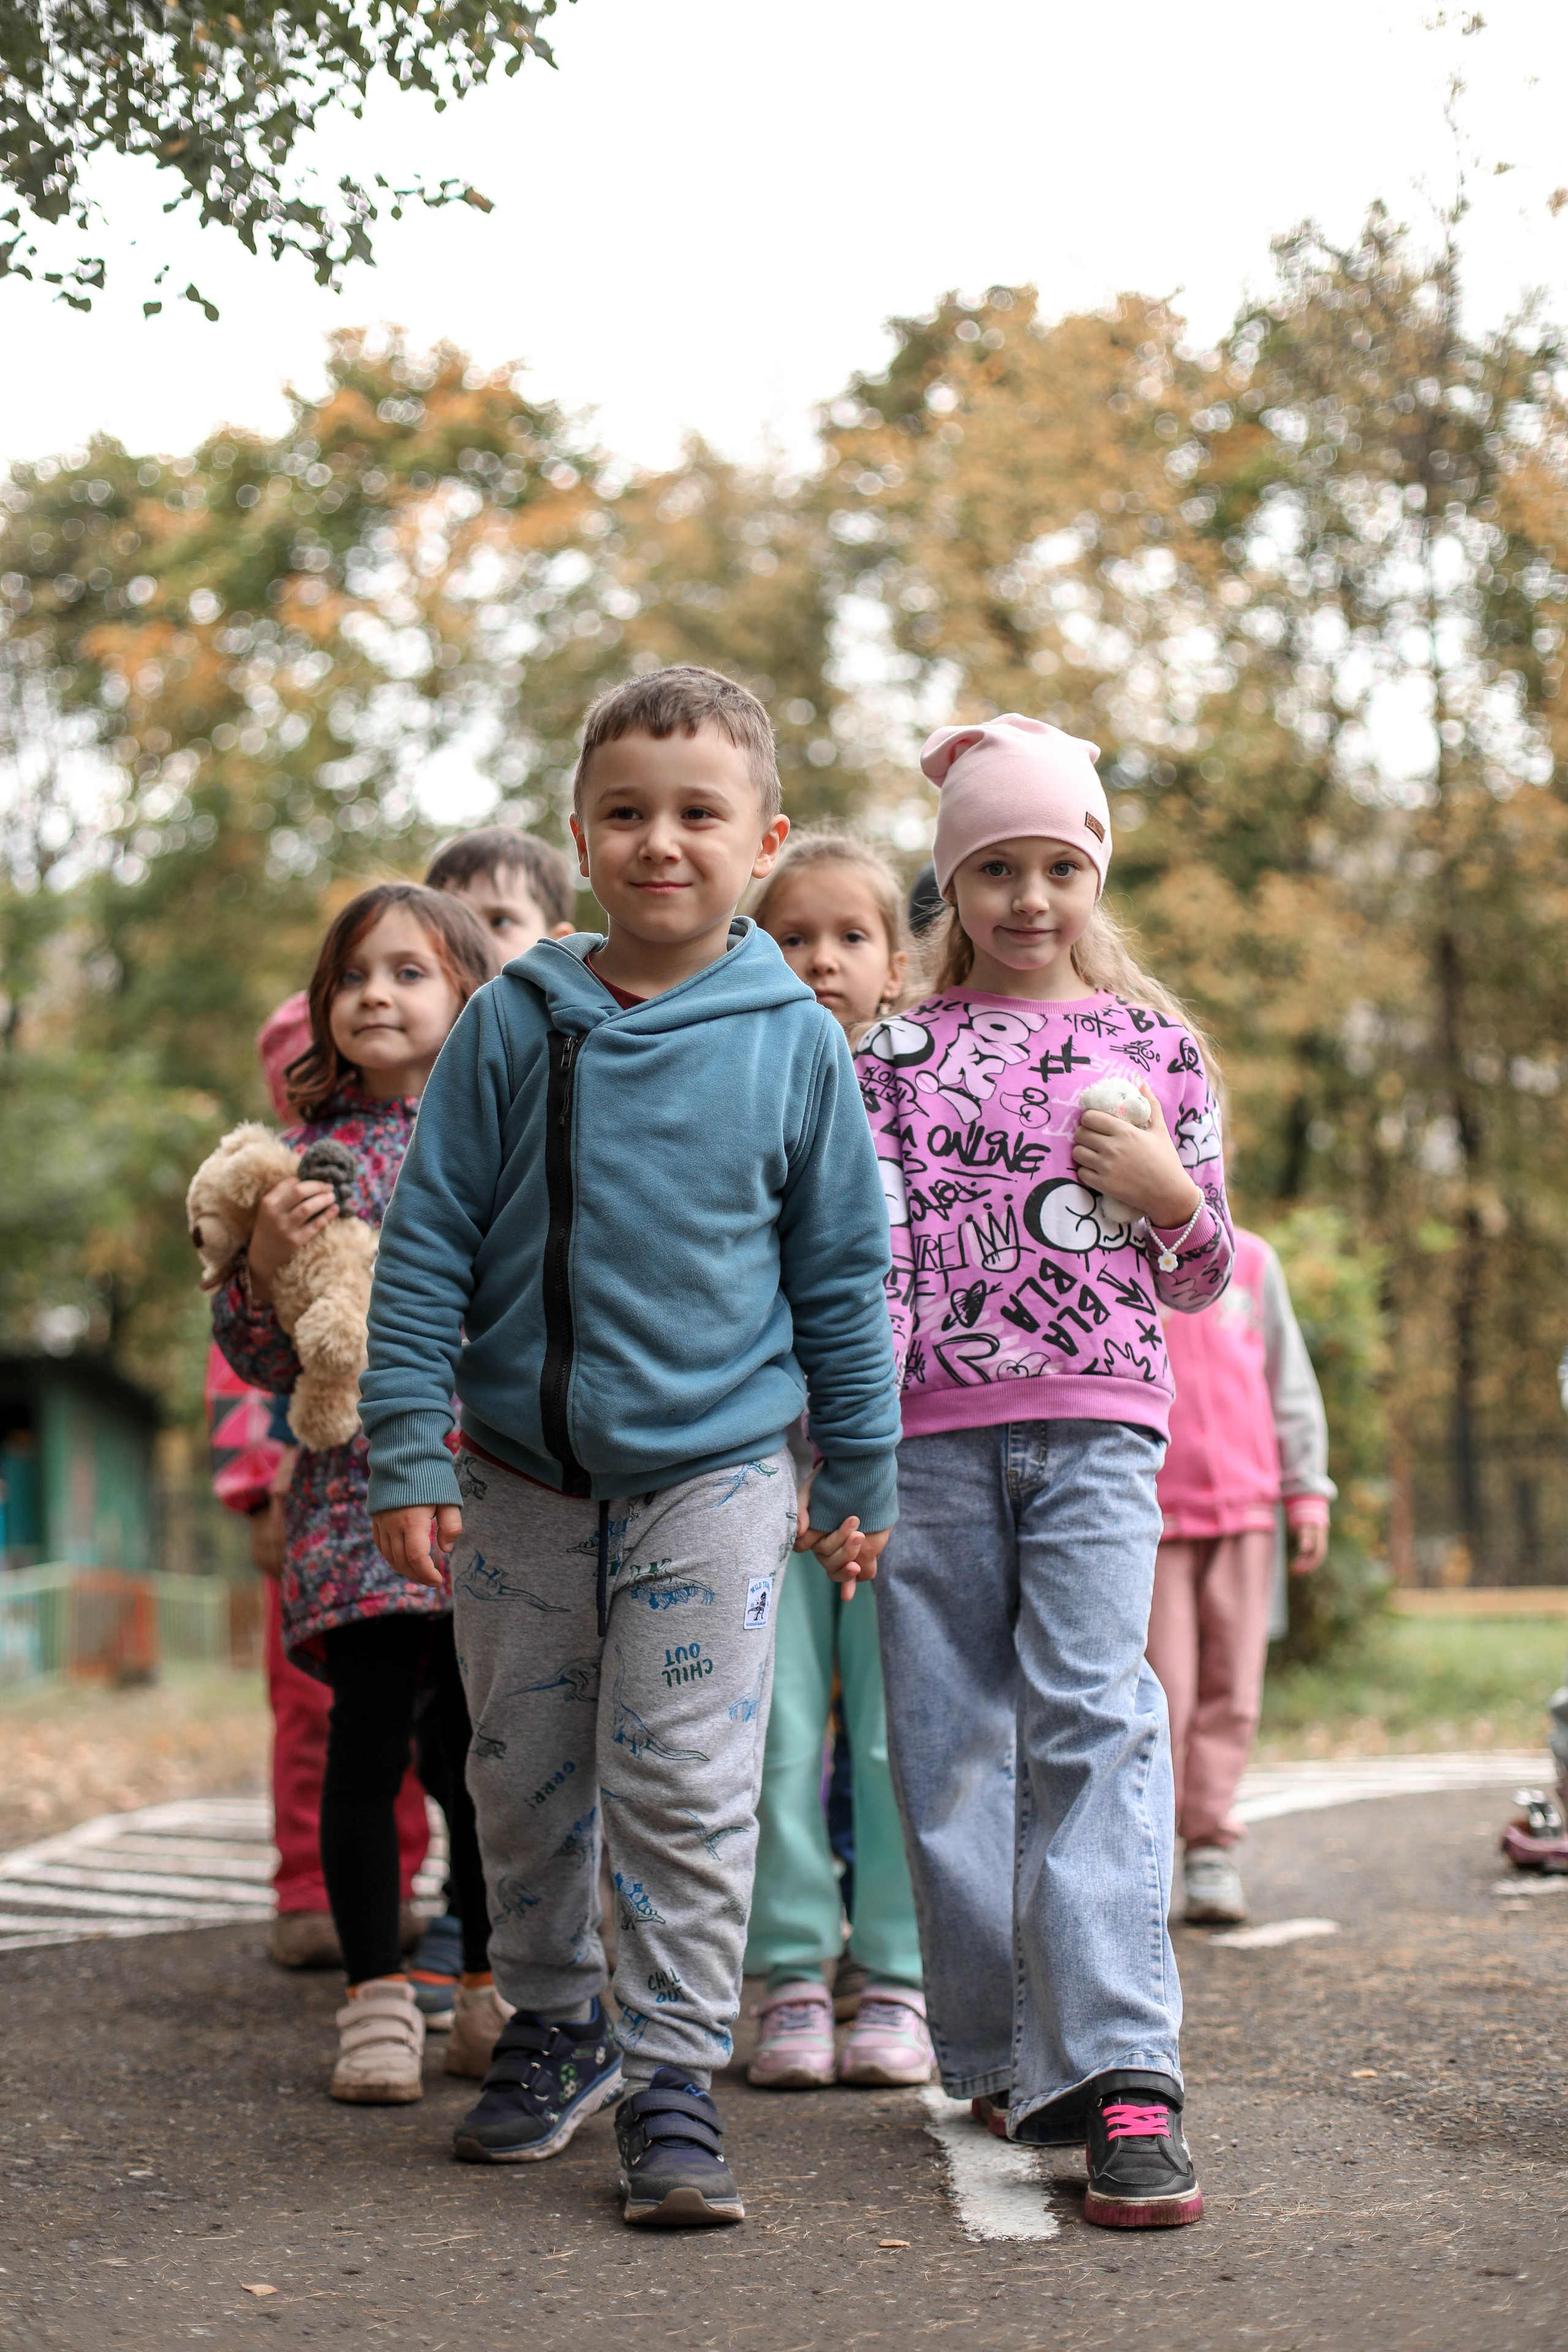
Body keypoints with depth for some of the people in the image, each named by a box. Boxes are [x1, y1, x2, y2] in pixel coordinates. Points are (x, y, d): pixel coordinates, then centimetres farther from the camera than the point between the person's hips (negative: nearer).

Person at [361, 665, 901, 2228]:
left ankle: (672, 2076, 8)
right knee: (526, 1780, 13)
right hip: (522, 1478, 2)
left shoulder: (795, 1042, -4)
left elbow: (843, 1271, 4)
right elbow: (428, 1248, 0)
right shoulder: (510, 1027, -3)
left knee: (685, 1789, -4)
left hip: (712, 1472, -2)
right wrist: (406, 1454, -5)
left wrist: (859, 1476, 7)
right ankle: (553, 2028, 33)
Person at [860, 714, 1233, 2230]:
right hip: (933, 1429, 2)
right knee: (948, 1744, 3)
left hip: (1097, 1422, -1)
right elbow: (867, 1245, 8)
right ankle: (1005, 2057, 16)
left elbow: (1198, 1279, 17)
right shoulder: (898, 1052, 11)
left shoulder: (1154, 1047, 12)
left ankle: (1122, 2074, -16)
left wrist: (1171, 1194, -4)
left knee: (1088, 1720, -15)